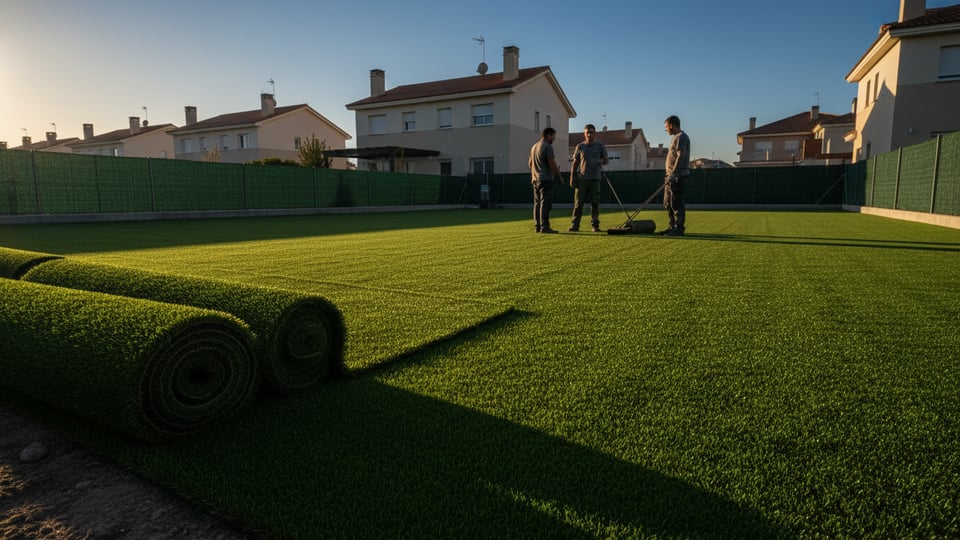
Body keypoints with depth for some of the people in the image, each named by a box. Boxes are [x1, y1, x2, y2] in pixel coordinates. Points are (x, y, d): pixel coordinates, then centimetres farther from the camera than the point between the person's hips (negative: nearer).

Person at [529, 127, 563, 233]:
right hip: (545, 179, -9)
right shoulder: (548, 147, -10)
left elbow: (530, 163, 24)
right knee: (545, 203, -9)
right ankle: (544, 227, -11)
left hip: (535, 179, 9)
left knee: (537, 203, 10)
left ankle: (537, 226, 12)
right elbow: (552, 164, -14)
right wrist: (558, 175, -2)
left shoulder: (534, 147, 17)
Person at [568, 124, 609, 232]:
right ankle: (575, 225, 0)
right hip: (581, 179, 0)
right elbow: (575, 163, 10)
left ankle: (595, 225, 8)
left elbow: (606, 160, 12)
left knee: (595, 203, 2)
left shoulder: (600, 146, 9)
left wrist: (601, 162, -11)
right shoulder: (580, 147, 9)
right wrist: (572, 178, 2)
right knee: (578, 203, -3)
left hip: (595, 178, 0)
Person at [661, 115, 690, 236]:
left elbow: (681, 157, -19)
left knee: (676, 203, -8)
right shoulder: (676, 137, 21)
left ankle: (679, 228, -5)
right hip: (672, 176, 10)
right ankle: (673, 226, 19)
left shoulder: (681, 137, -10)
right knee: (668, 203, 12)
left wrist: (673, 174, -24)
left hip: (678, 176, -10)